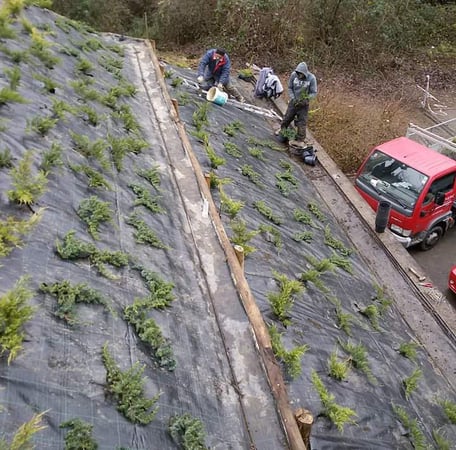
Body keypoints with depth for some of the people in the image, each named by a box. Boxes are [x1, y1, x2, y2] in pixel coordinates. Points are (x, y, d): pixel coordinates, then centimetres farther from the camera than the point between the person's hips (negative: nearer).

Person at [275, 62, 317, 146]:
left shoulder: (311, 78, -21)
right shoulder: (293, 75, -16)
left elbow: (314, 92, -13)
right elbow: (289, 88, -3)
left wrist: (306, 99, -27)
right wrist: (292, 98, -15)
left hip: (304, 104, -2)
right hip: (293, 101, 2)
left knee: (302, 122, 1)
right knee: (288, 117, 16)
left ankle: (301, 140, 11)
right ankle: (282, 128, 45)